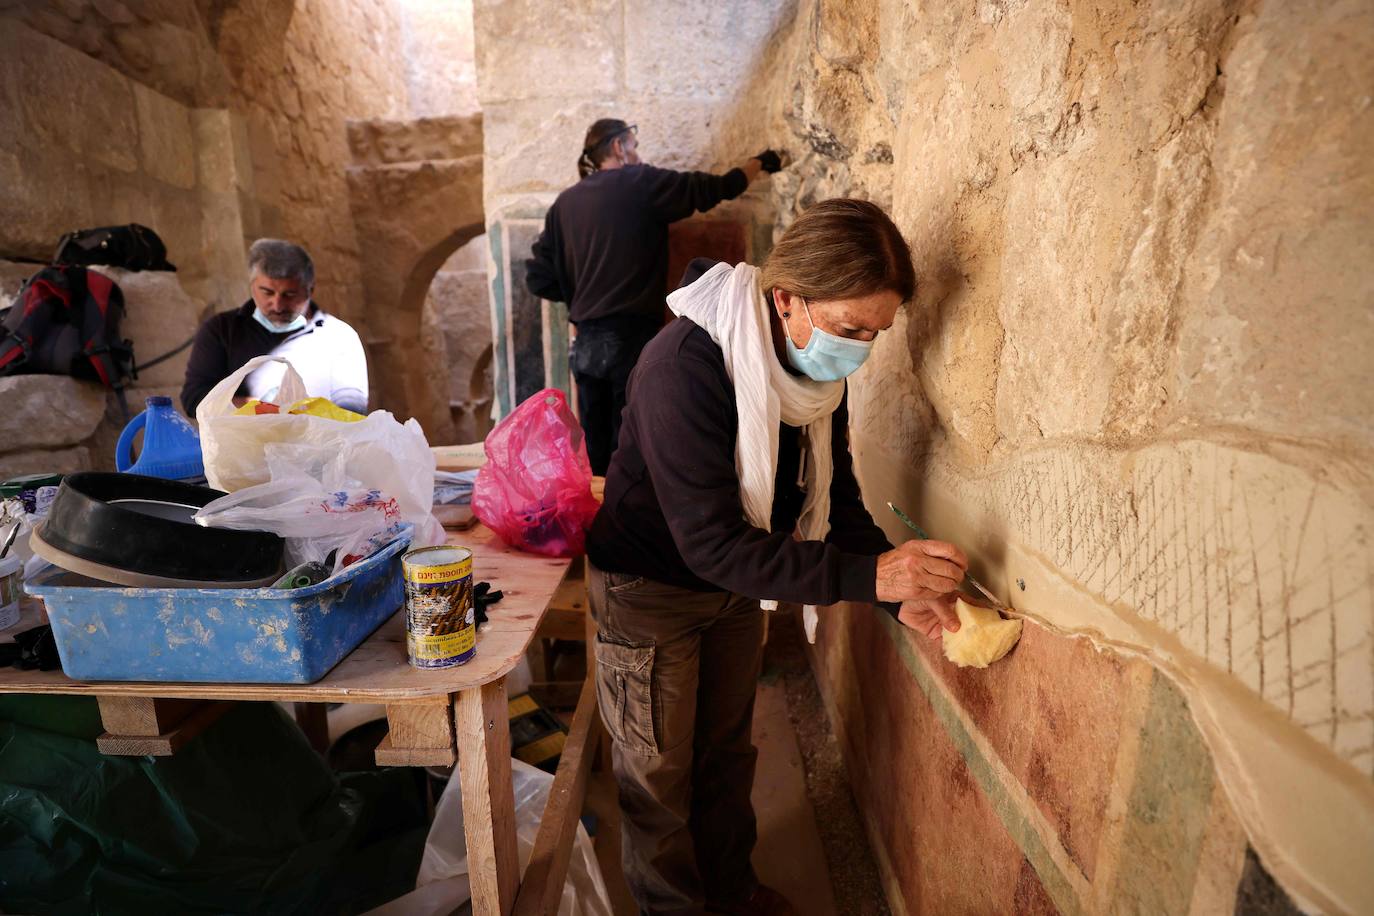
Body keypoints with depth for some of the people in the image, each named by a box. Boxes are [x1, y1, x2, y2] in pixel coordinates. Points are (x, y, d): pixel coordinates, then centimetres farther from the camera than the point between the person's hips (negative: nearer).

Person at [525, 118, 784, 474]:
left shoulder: (566, 202, 12)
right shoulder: (639, 182, -1)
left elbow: (538, 278, 9)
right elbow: (713, 189, 5)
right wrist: (760, 162, 22)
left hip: (586, 340, 5)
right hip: (632, 336, -5)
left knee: (595, 451, 11)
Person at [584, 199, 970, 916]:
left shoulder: (818, 366, -9)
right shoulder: (686, 366, -34)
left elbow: (834, 500, -4)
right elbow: (710, 542, -36)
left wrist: (903, 591, -19)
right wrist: (868, 575, -41)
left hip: (736, 584, 7)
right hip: (650, 586, -6)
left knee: (727, 753, 24)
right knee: (661, 773, 14)